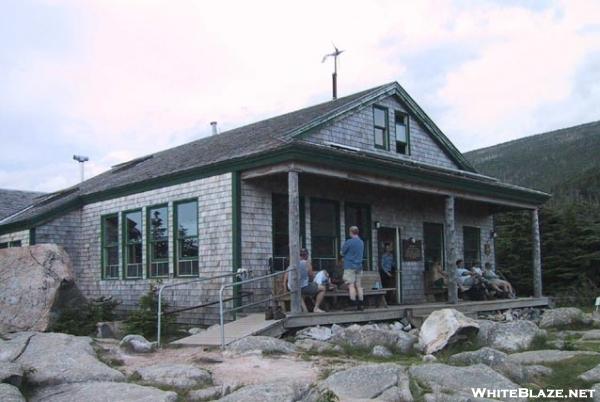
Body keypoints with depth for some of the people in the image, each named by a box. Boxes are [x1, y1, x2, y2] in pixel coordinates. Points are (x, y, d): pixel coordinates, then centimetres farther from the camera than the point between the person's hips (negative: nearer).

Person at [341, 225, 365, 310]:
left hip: (350, 266, -6)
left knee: (351, 285, -8)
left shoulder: (349, 242, -10)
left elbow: (342, 253, -3)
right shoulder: (361, 242, 11)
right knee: (358, 285, 7)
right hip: (359, 266, 6)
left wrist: (345, 255, 17)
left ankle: (353, 304, -13)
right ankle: (360, 304, 7)